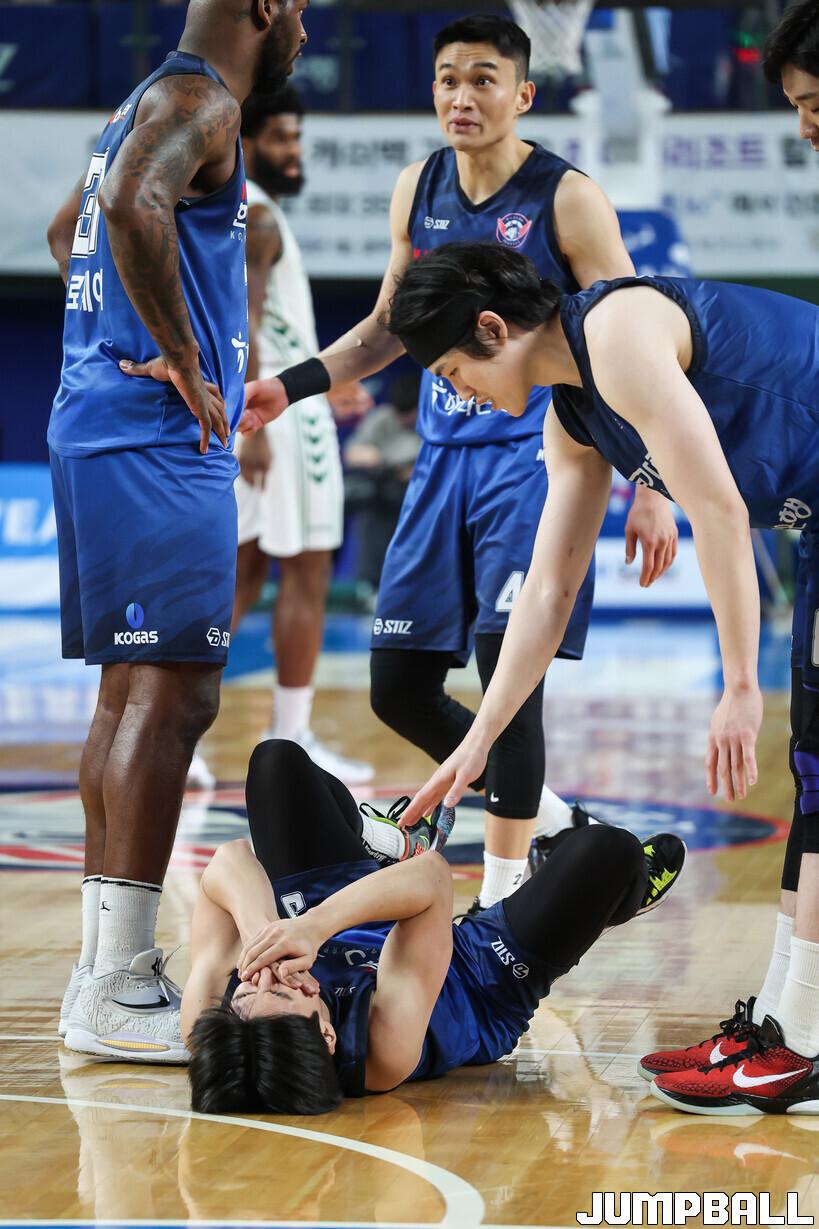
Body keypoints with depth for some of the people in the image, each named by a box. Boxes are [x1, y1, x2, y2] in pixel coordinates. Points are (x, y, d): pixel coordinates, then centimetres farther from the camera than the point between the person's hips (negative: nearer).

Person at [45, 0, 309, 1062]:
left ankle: (105, 970, 18)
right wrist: (181, 356, -23)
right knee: (172, 696, -12)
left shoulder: (153, 101, 20)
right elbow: (131, 203, -32)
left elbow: (72, 228, 36)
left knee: (133, 694, 13)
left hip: (105, 433, 11)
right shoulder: (199, 100, -11)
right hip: (159, 441, -11)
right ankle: (117, 993, -13)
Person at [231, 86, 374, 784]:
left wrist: (320, 387, 29)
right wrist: (254, 424, -28)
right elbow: (241, 323, -22)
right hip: (278, 410, -10)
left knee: (245, 574, 12)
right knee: (306, 574, -4)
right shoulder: (257, 217, -12)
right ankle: (292, 742, -2)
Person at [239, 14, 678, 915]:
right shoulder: (417, 191, 7)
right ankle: (534, 806, 26)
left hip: (534, 458, -6)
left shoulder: (567, 201, -9)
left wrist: (650, 491, -16)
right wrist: (293, 387, 10)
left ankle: (504, 896, -7)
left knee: (506, 662, -17)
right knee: (398, 687, 5)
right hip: (445, 457, 6)